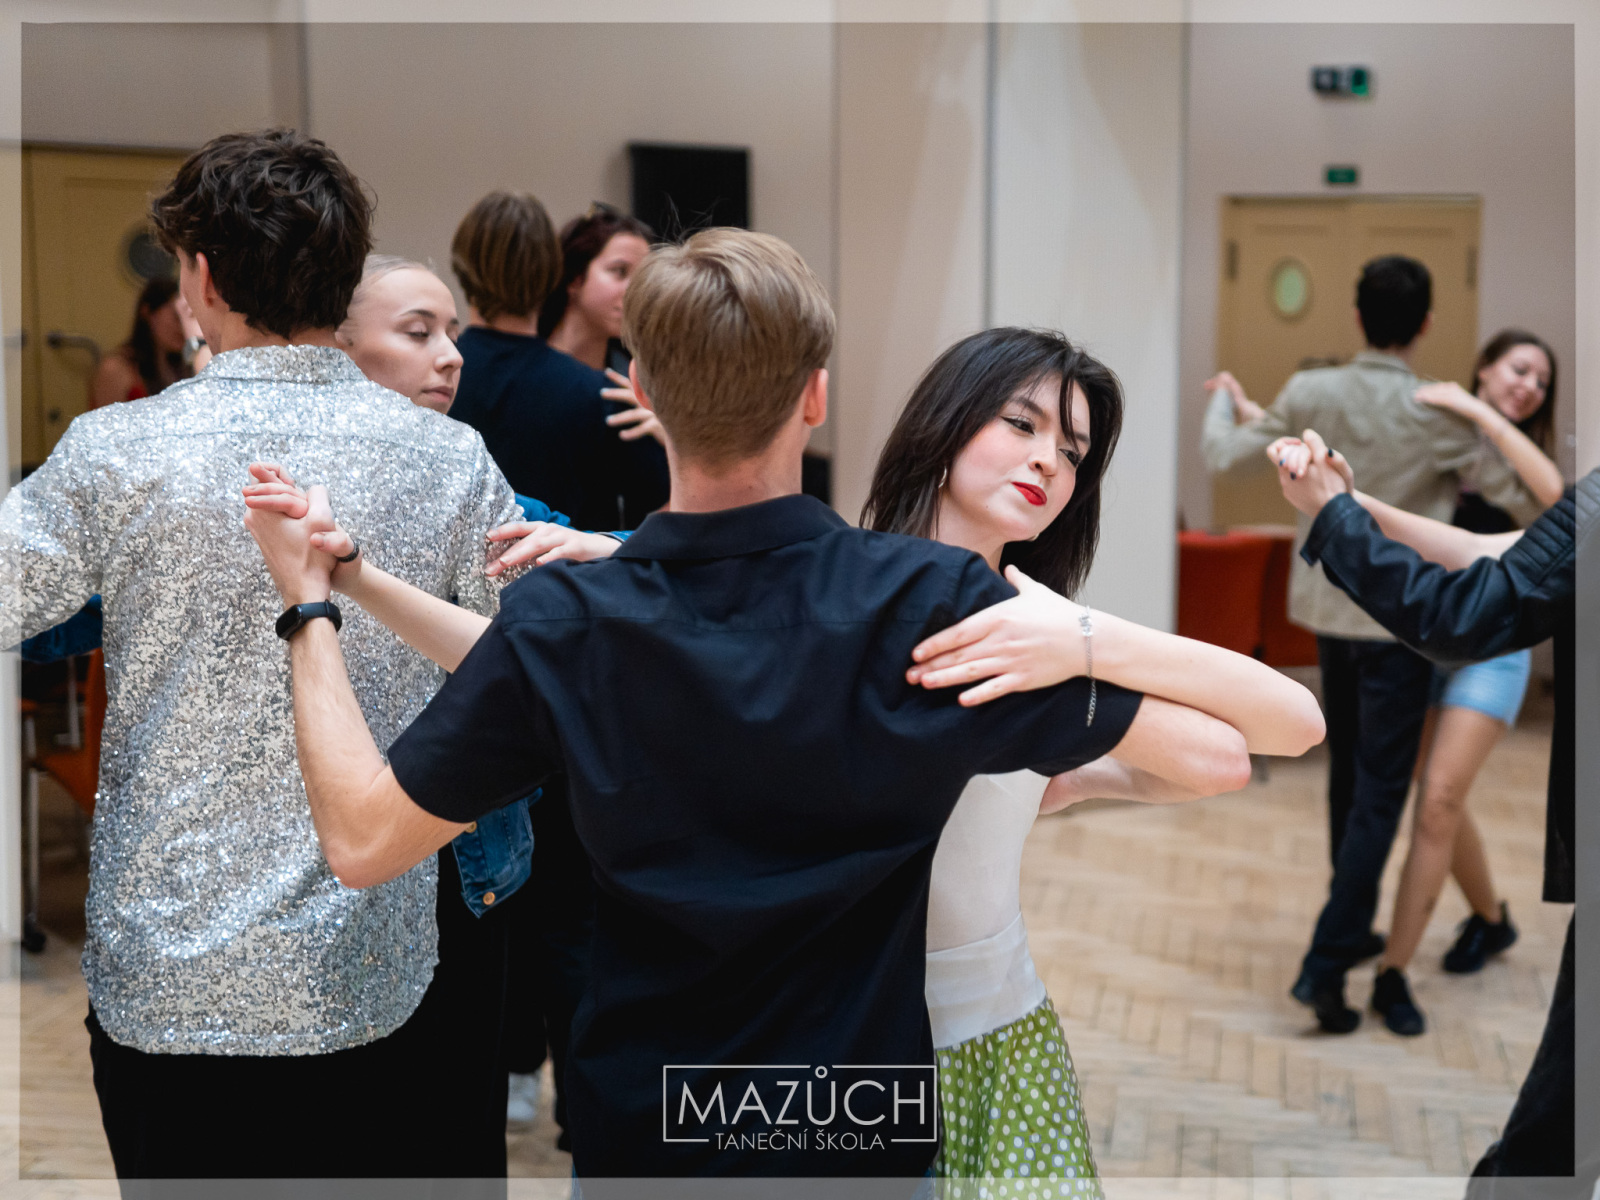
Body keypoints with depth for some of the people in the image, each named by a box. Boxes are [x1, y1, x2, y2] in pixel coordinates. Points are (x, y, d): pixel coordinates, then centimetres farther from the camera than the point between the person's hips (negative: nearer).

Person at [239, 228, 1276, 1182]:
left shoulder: (559, 628, -19)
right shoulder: (926, 604, -21)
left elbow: (362, 842, -8)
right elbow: (1221, 751, -16)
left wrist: (311, 603, 1)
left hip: (639, 1135, 1)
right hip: (862, 1137, 0)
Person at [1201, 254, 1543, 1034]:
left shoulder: (1310, 394, -6)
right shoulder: (1440, 414, -15)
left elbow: (1224, 457, 5)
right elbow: (1517, 497, -7)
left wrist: (1225, 401, 26)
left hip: (1329, 609, 5)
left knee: (1349, 773, 20)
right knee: (1379, 793, -1)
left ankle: (1352, 930, 35)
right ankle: (1325, 965, -8)